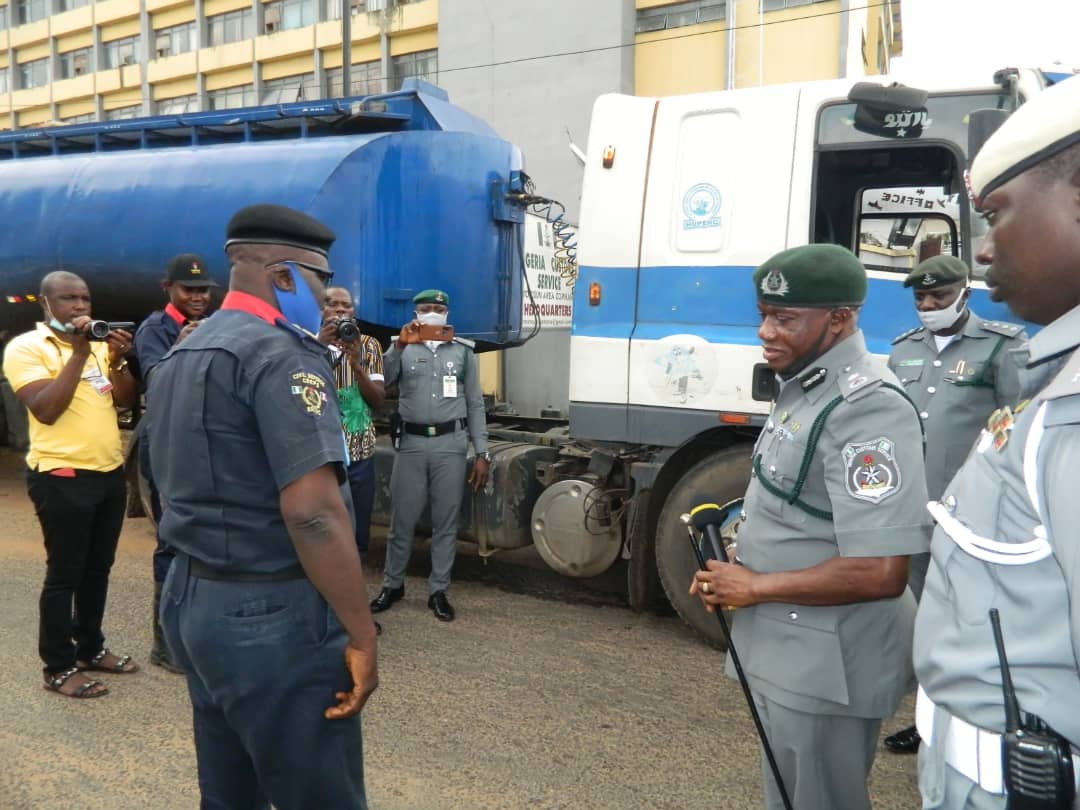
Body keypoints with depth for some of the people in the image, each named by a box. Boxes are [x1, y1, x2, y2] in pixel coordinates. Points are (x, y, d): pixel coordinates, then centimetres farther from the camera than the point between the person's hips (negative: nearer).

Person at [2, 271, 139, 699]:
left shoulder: (99, 344, 11)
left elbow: (126, 400, 6)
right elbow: (45, 410, -19)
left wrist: (117, 361, -12)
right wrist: (79, 353, -20)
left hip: (110, 472, 6)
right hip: (62, 477, -6)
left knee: (98, 568, 16)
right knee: (65, 573, 1)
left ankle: (90, 648, 30)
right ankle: (59, 667, 12)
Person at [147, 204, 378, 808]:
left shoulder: (180, 357, 13)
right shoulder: (281, 354, -17)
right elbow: (312, 512, -26)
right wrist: (362, 635, -19)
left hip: (192, 599, 10)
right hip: (272, 615, -9)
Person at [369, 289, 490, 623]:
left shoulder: (463, 350, 8)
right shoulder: (403, 347, 8)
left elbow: (475, 404, 8)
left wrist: (482, 453, 2)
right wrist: (400, 345, -26)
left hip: (450, 444, 0)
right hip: (412, 443, 0)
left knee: (446, 521, 5)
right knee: (402, 519, 6)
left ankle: (438, 591, 15)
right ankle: (393, 584, 22)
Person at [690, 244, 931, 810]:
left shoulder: (865, 408, -24)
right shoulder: (804, 388, 9)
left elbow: (880, 573, -30)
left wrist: (755, 587, -18)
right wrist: (729, 573, 4)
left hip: (825, 664, -10)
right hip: (791, 650, 10)